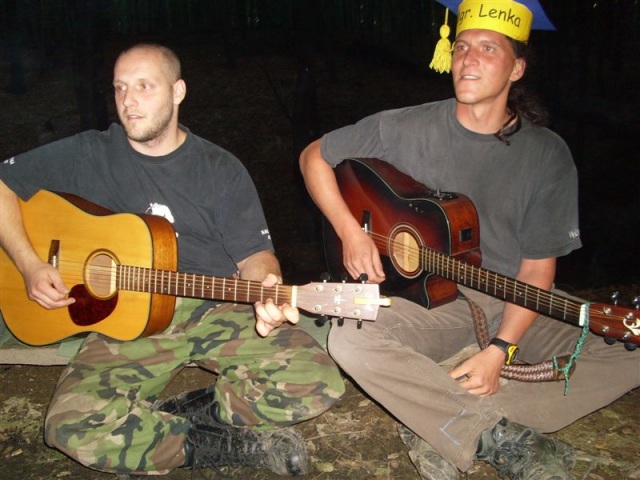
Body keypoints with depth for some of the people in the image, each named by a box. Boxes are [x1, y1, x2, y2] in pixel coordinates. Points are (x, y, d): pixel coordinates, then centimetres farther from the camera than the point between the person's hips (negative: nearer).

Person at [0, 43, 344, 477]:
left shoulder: (222, 170, 6)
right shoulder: (88, 155, 6)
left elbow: (253, 254, 4)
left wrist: (266, 288, -20)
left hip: (219, 310, 1)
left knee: (320, 384, -22)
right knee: (72, 425, -28)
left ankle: (183, 415, -4)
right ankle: (231, 444, -13)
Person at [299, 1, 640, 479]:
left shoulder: (548, 155, -3)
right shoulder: (405, 129, -5)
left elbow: (537, 268, -4)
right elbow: (314, 156, 5)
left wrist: (499, 350, -17)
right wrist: (350, 232, -9)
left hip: (513, 306, 2)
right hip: (428, 297, -1)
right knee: (350, 340, -31)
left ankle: (443, 428, -24)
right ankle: (506, 439, -24)